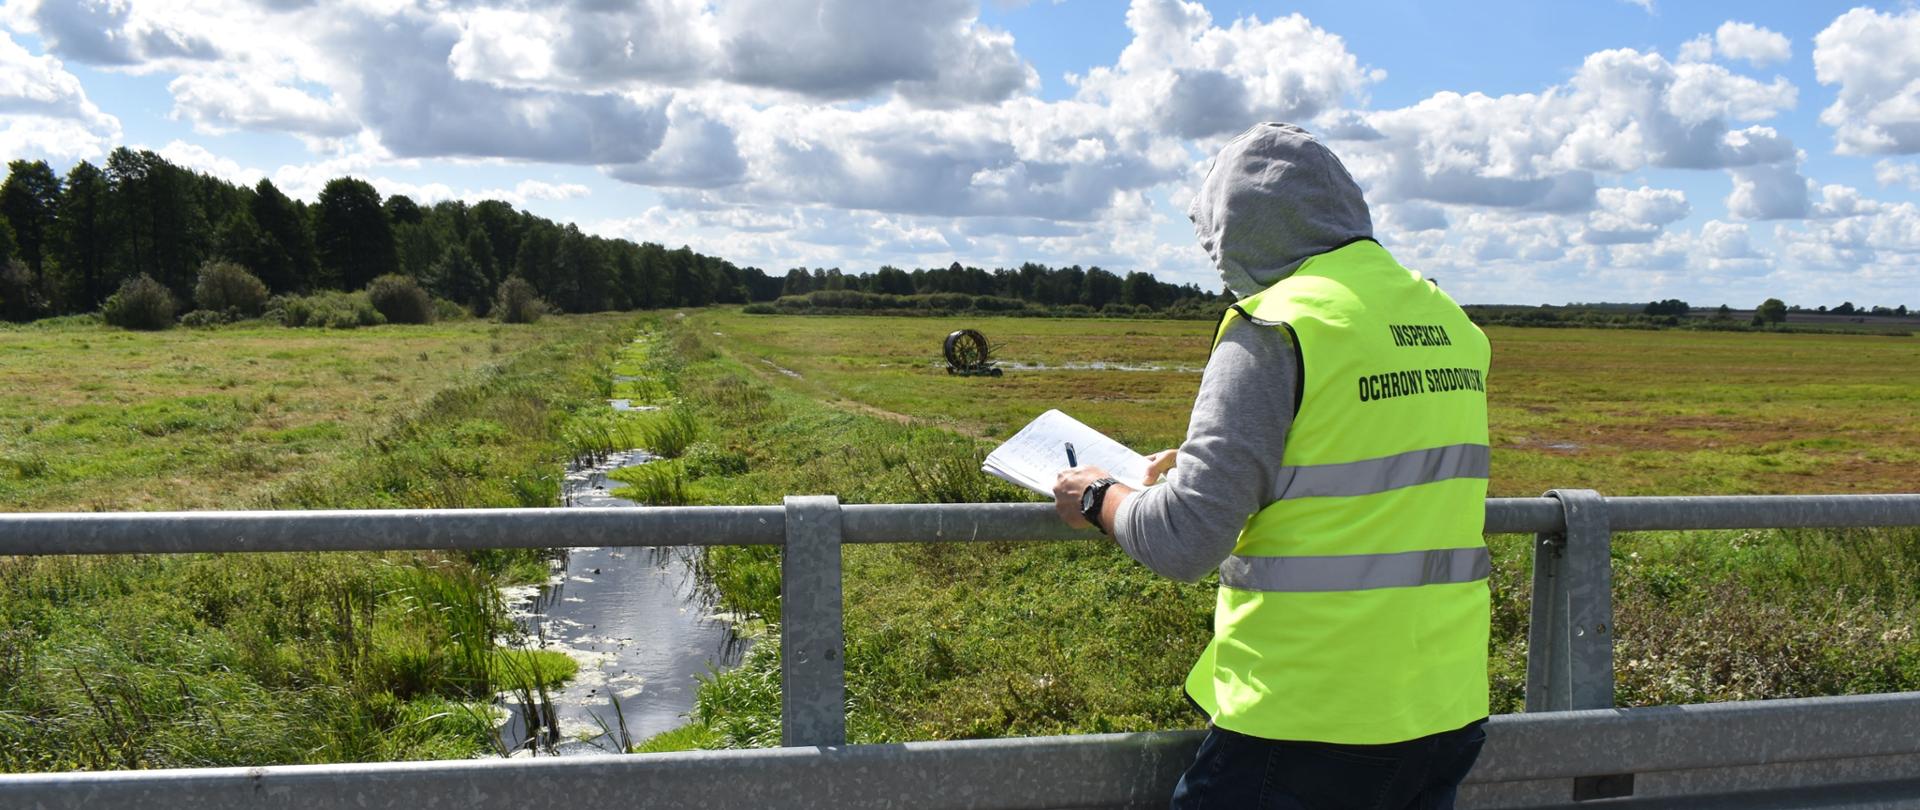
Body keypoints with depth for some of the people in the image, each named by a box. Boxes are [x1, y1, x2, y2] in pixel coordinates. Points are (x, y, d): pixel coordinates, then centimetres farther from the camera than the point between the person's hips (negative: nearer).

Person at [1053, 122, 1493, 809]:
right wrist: (1199, 462, 24)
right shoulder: (1449, 323, 8)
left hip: (1308, 728, -7)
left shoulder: (1275, 330, -14)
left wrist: (1100, 496, 2)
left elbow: (1185, 541, -18)